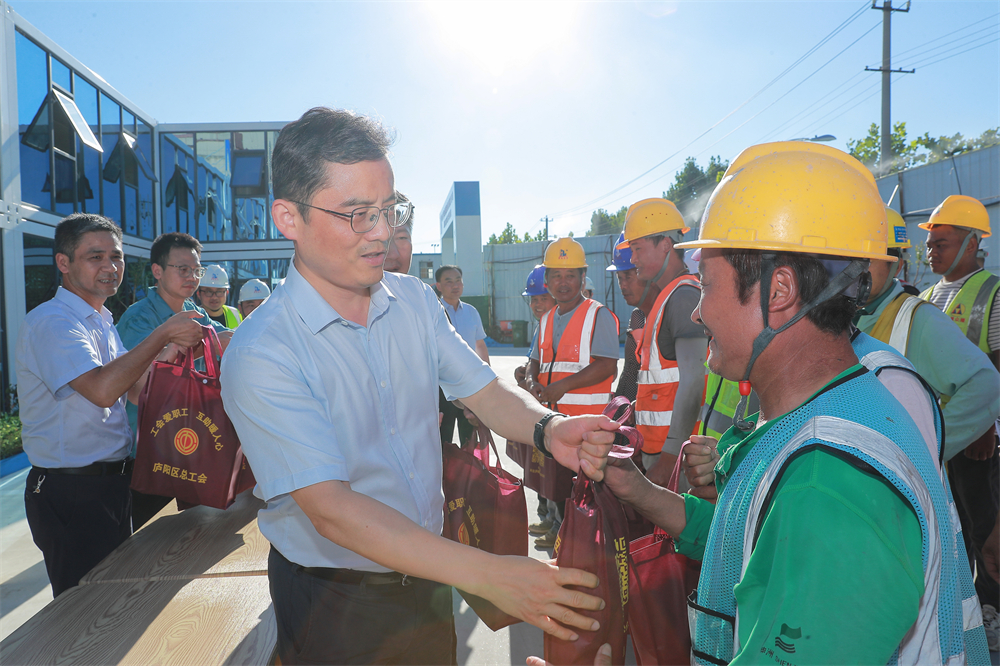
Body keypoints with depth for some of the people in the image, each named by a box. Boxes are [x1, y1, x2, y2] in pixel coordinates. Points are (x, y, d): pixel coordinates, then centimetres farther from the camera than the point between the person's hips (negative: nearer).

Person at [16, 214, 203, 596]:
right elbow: (102, 389, -32)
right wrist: (163, 333, -24)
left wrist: (175, 346, 0)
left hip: (113, 482, 9)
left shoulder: (101, 323, 13)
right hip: (71, 493, -9)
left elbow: (135, 389, 14)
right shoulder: (51, 321, -17)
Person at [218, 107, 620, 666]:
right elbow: (330, 508, -29)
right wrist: (486, 575, -36)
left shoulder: (416, 300, -3)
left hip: (428, 575, 5)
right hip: (333, 606, -4)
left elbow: (483, 389, -2)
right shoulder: (259, 354, -23)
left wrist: (547, 428, -25)